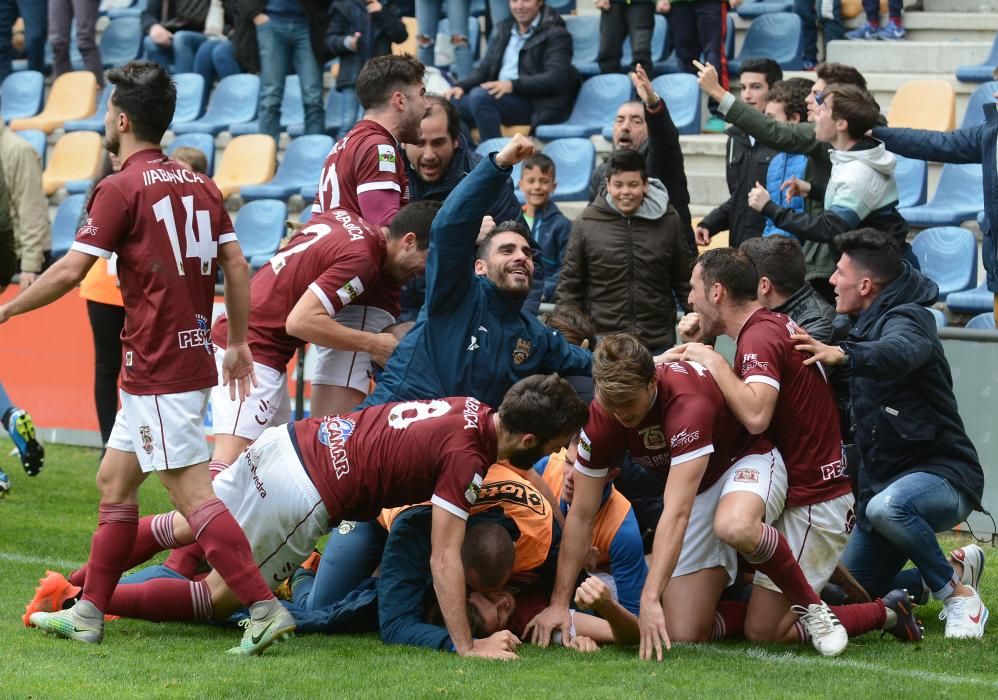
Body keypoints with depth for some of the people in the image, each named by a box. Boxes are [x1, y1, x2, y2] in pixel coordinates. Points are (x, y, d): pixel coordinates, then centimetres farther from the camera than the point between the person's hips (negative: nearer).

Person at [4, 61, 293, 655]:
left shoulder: (122, 188, -11)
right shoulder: (199, 185, 11)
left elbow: (70, 272, -12)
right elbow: (236, 264, 9)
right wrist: (239, 343, 16)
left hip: (157, 371, -9)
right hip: (192, 358, 9)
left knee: (192, 492, -11)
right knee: (114, 479, 16)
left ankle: (266, 609, -19)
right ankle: (88, 614, 21)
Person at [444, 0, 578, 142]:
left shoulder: (555, 33, -1)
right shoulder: (503, 29, 20)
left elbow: (555, 78, -14)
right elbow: (485, 68, 18)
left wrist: (513, 85, -27)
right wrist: (462, 86, -3)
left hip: (535, 105, -6)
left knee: (479, 95, -31)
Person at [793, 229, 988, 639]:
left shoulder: (904, 320, -15)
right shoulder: (867, 327, 16)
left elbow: (901, 352, -43)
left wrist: (843, 354, -59)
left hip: (942, 475, -10)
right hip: (883, 480, 10)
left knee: (887, 506, -43)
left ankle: (960, 597, -23)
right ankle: (955, 568, 22)